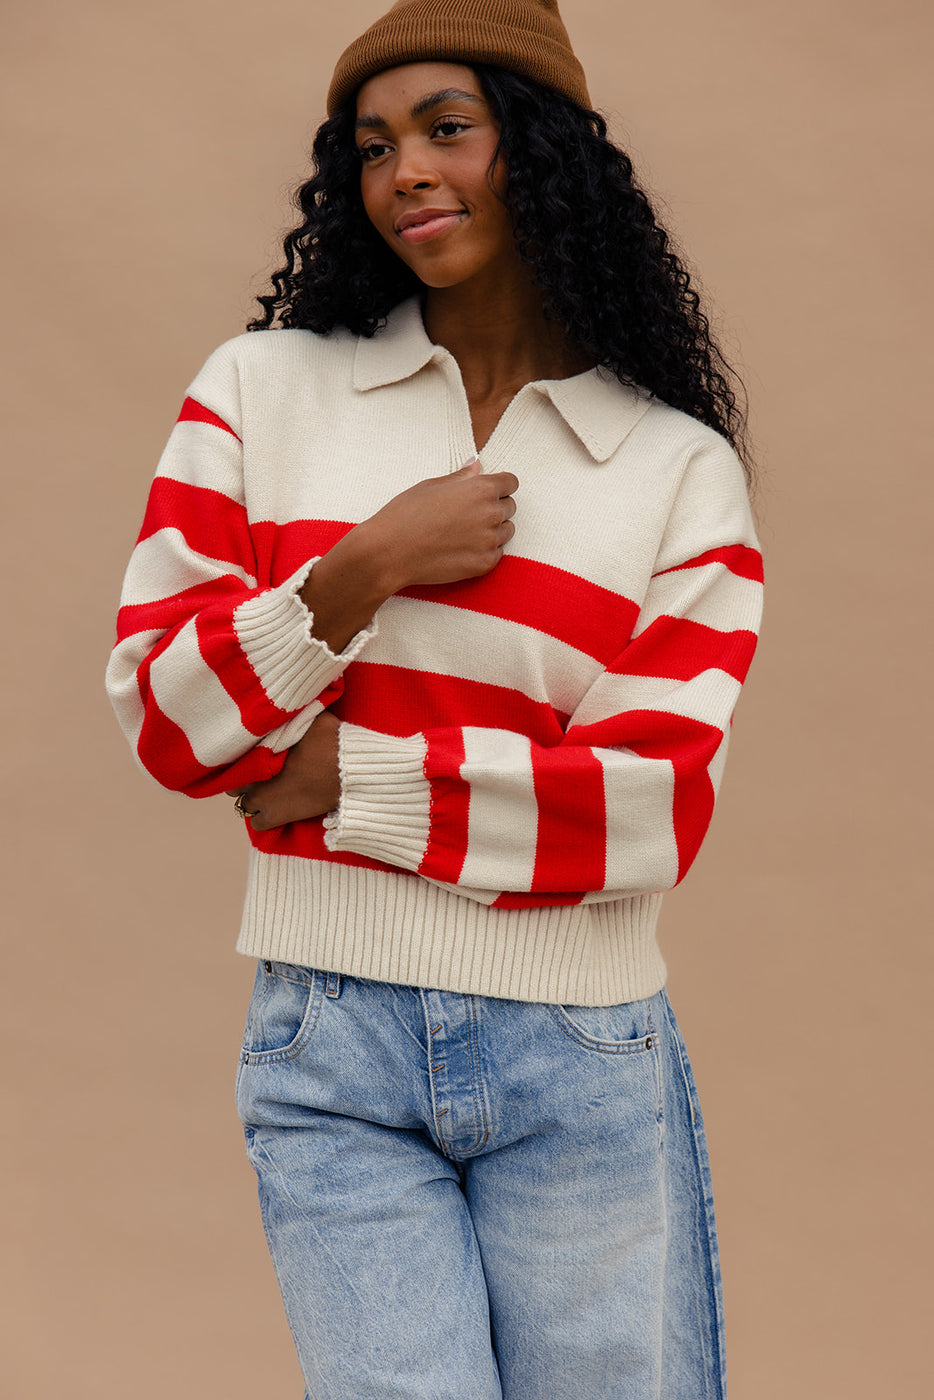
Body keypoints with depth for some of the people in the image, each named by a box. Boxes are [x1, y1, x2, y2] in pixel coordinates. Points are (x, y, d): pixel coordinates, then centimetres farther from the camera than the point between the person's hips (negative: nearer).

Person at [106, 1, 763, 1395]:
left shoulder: (680, 465, 2)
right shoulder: (263, 390, 4)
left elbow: (657, 807, -8)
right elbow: (160, 713, 1)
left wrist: (342, 779, -10)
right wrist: (363, 571, -13)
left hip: (583, 1068, 1)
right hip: (329, 1046, 0)